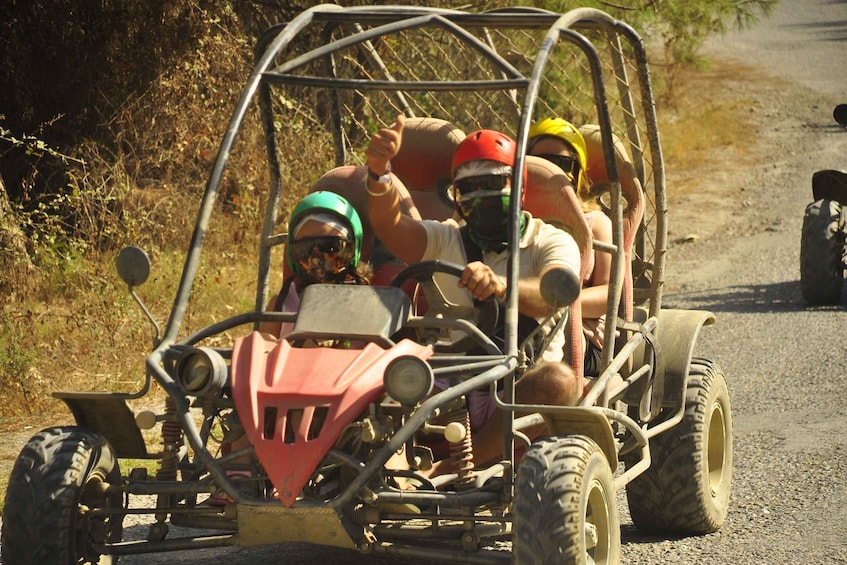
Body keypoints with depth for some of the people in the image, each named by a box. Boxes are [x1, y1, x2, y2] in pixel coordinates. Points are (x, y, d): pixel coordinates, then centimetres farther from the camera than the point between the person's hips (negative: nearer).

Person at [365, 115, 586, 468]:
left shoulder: (552, 243, 7)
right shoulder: (447, 239, 18)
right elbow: (389, 226, -3)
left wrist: (499, 284, -40)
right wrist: (380, 173, -25)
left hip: (522, 391, -3)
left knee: (560, 380, -35)